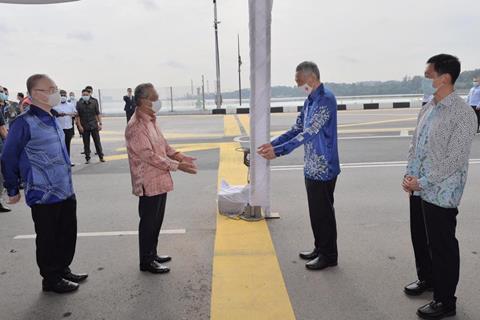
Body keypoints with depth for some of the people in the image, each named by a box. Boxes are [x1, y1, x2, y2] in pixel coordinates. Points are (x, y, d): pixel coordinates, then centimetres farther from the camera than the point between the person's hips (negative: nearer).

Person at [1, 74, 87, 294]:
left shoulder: (52, 120, 9)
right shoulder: (25, 123, -15)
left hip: (66, 191, 8)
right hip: (43, 194, -7)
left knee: (68, 234, 17)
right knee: (48, 239, 7)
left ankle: (63, 270, 34)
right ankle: (51, 279, 24)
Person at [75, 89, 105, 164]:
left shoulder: (94, 102, 2)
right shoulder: (79, 104, 0)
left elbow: (98, 114, 5)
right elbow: (77, 116, 0)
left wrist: (100, 123, -2)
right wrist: (79, 126, -6)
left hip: (94, 126, 0)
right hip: (84, 127, 0)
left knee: (97, 141, 2)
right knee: (86, 143, 5)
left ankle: (101, 157, 10)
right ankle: (87, 158, 14)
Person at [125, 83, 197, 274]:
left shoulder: (151, 120, 10)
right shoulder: (136, 126, -21)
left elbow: (162, 144, 18)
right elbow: (149, 156, -25)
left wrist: (178, 155, 3)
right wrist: (177, 166, -24)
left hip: (160, 181, 9)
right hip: (149, 184, -9)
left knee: (156, 221, 19)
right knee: (148, 222, 4)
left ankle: (152, 254, 34)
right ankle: (146, 262, 19)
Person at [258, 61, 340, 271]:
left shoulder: (326, 100, -18)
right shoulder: (310, 101, 11)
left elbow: (308, 134, -26)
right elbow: (297, 130, 15)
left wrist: (278, 151, -27)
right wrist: (272, 144, 4)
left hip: (324, 168, -9)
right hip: (312, 167, 9)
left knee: (324, 212, 2)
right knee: (315, 211, 17)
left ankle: (329, 256, 17)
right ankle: (320, 249, 32)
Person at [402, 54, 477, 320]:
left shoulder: (462, 114, -17)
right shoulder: (427, 108, 7)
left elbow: (454, 160, -19)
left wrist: (422, 182, -17)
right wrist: (409, 175, 0)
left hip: (440, 193, -8)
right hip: (418, 188, 8)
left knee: (442, 247, 5)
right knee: (420, 238, 22)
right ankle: (426, 278, 45)